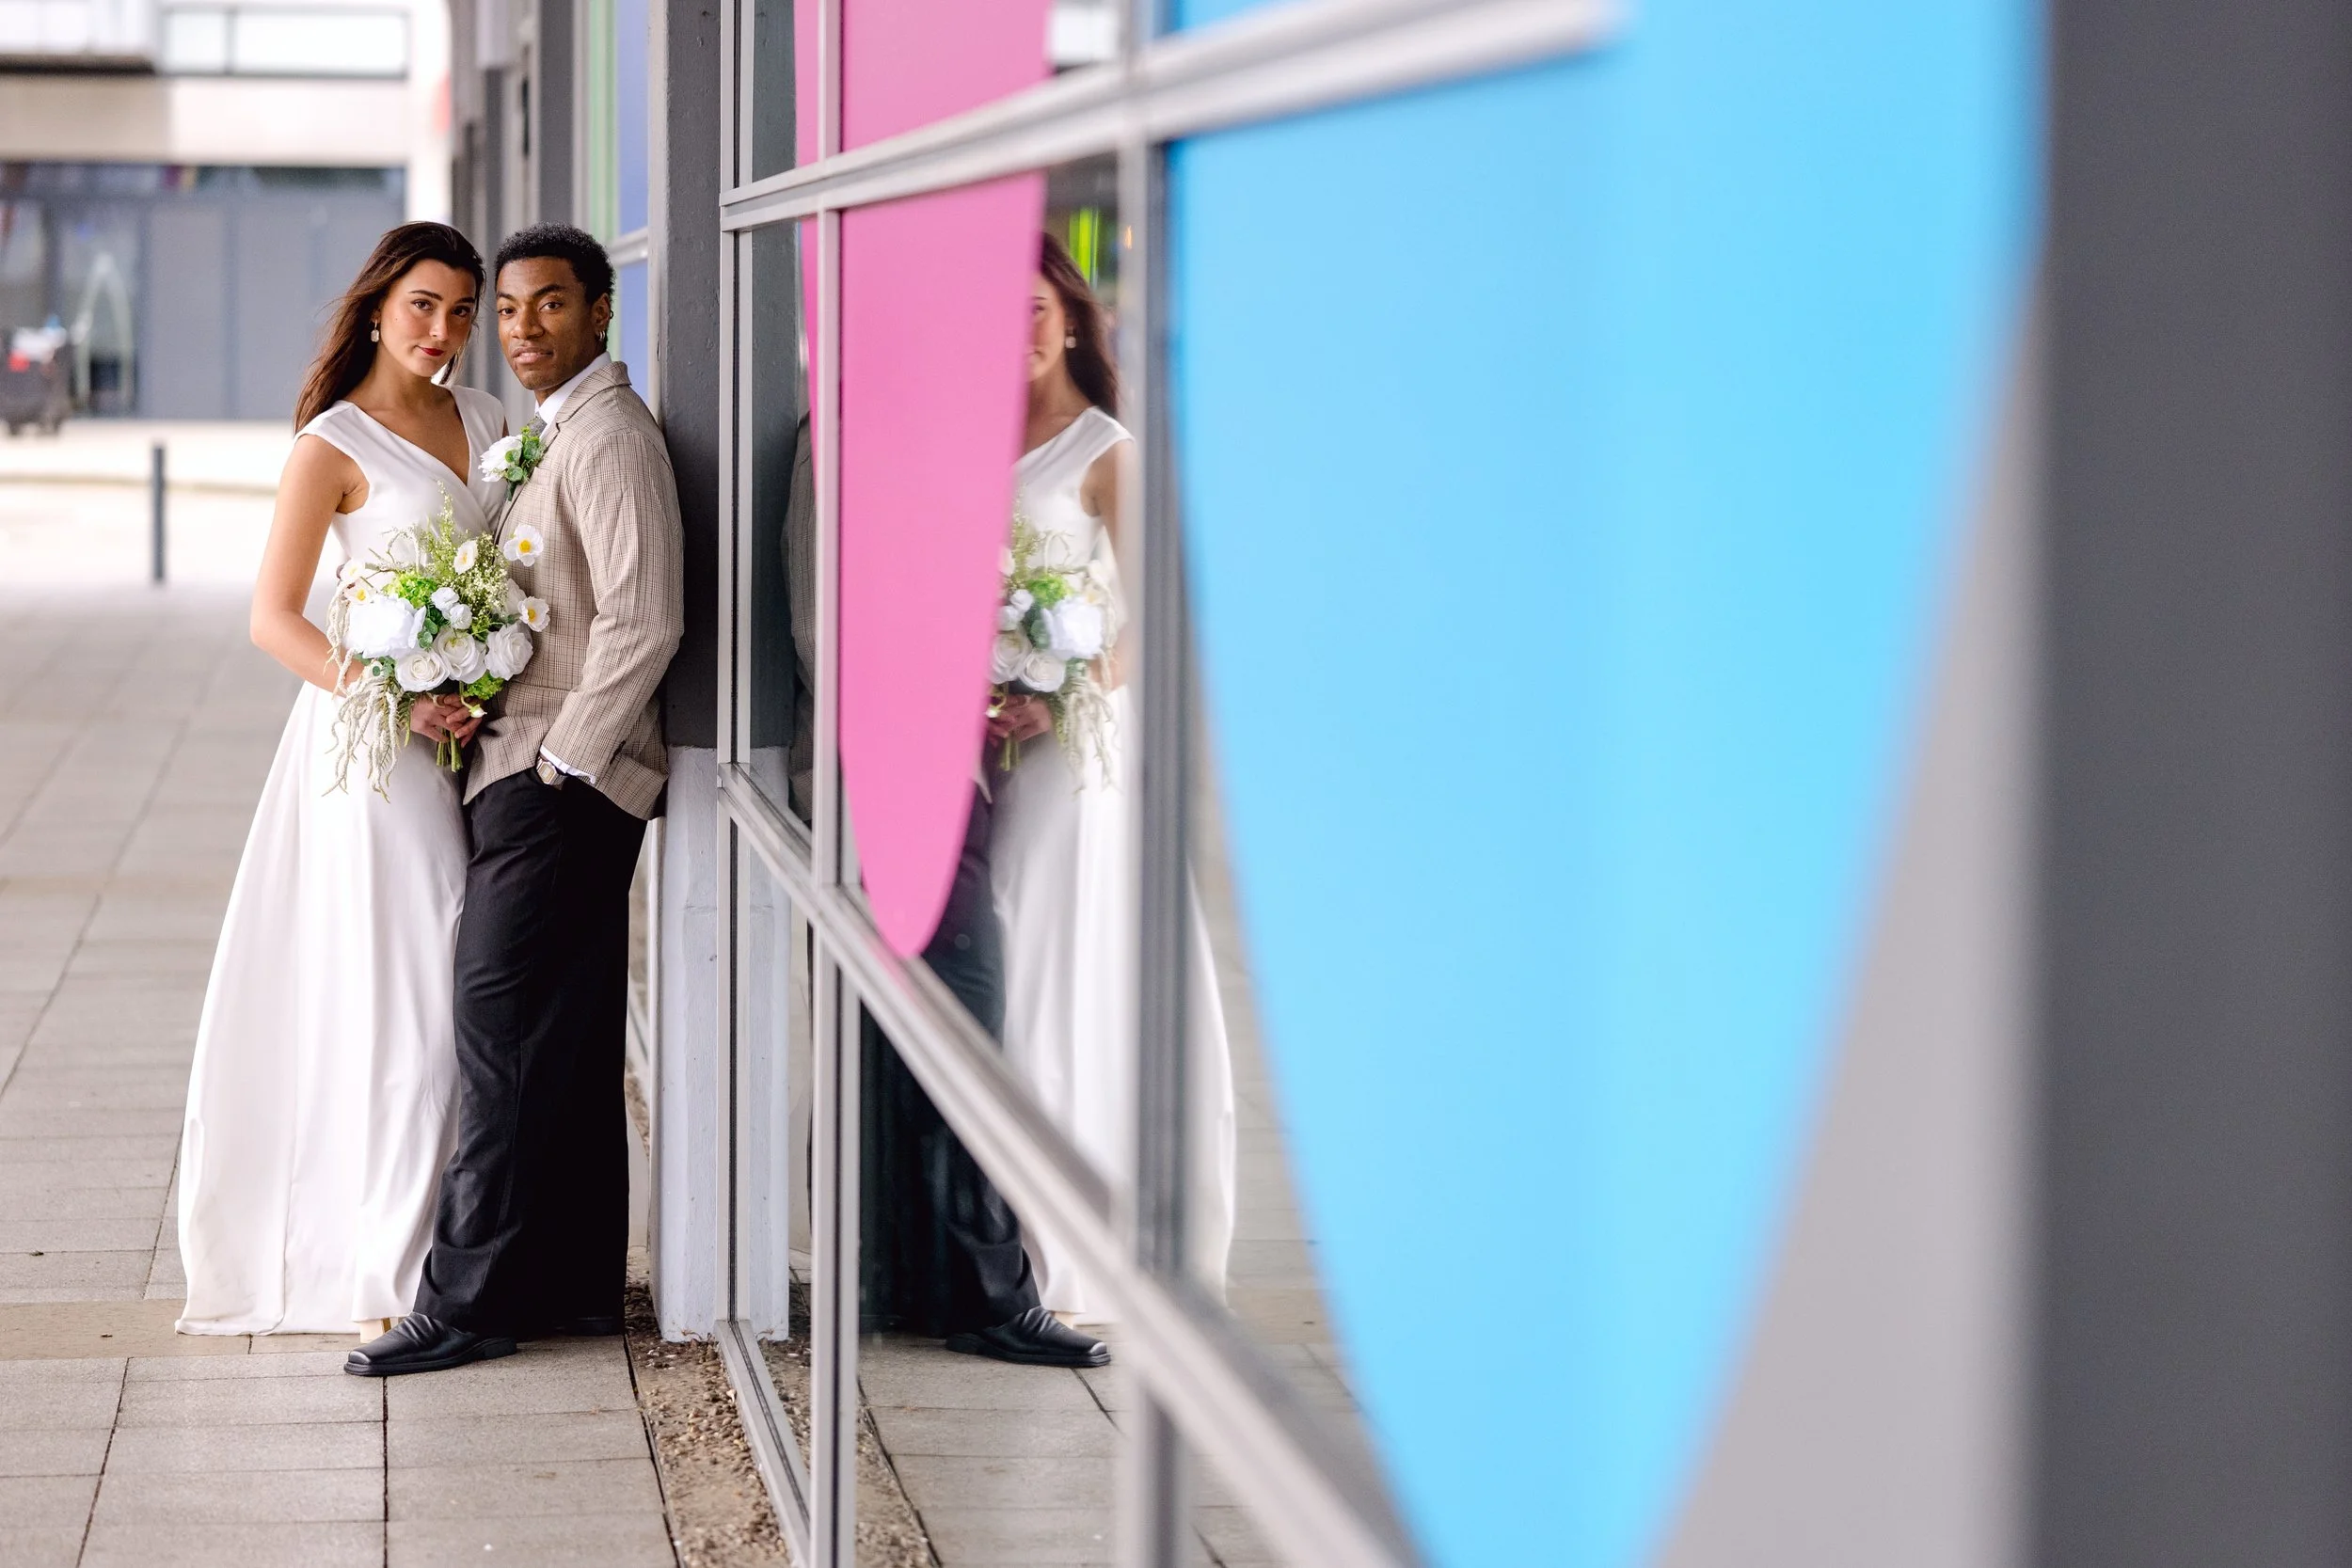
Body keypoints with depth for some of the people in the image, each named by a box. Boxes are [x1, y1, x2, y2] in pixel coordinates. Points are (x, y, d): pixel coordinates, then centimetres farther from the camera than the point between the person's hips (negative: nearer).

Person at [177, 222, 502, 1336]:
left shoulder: (485, 423, 11)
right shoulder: (335, 445, -7)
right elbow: (273, 618, -10)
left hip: (480, 731, 6)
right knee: (403, 993, -4)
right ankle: (394, 1269, 3)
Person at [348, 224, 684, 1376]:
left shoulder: (610, 436, -14)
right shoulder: (563, 435, 18)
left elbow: (643, 622, -21)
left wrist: (558, 764, -17)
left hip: (561, 784, -10)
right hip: (538, 773, 10)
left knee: (503, 1038, -8)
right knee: (566, 1044, 12)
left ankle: (471, 1300, -5)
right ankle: (575, 1283, 17)